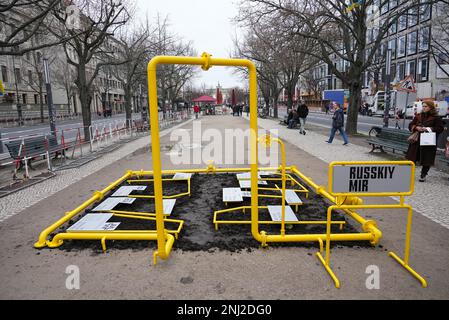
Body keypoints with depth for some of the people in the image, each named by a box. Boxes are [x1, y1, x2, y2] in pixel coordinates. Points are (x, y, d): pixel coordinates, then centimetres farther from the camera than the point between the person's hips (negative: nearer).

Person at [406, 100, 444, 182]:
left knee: (427, 160, 3)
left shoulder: (436, 118, -3)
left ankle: (423, 175, 16)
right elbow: (410, 125, 10)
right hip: (417, 140, 3)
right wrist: (416, 127, -10)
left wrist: (429, 129, -17)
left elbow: (440, 128, -6)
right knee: (412, 158, 4)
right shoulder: (418, 116, 9)